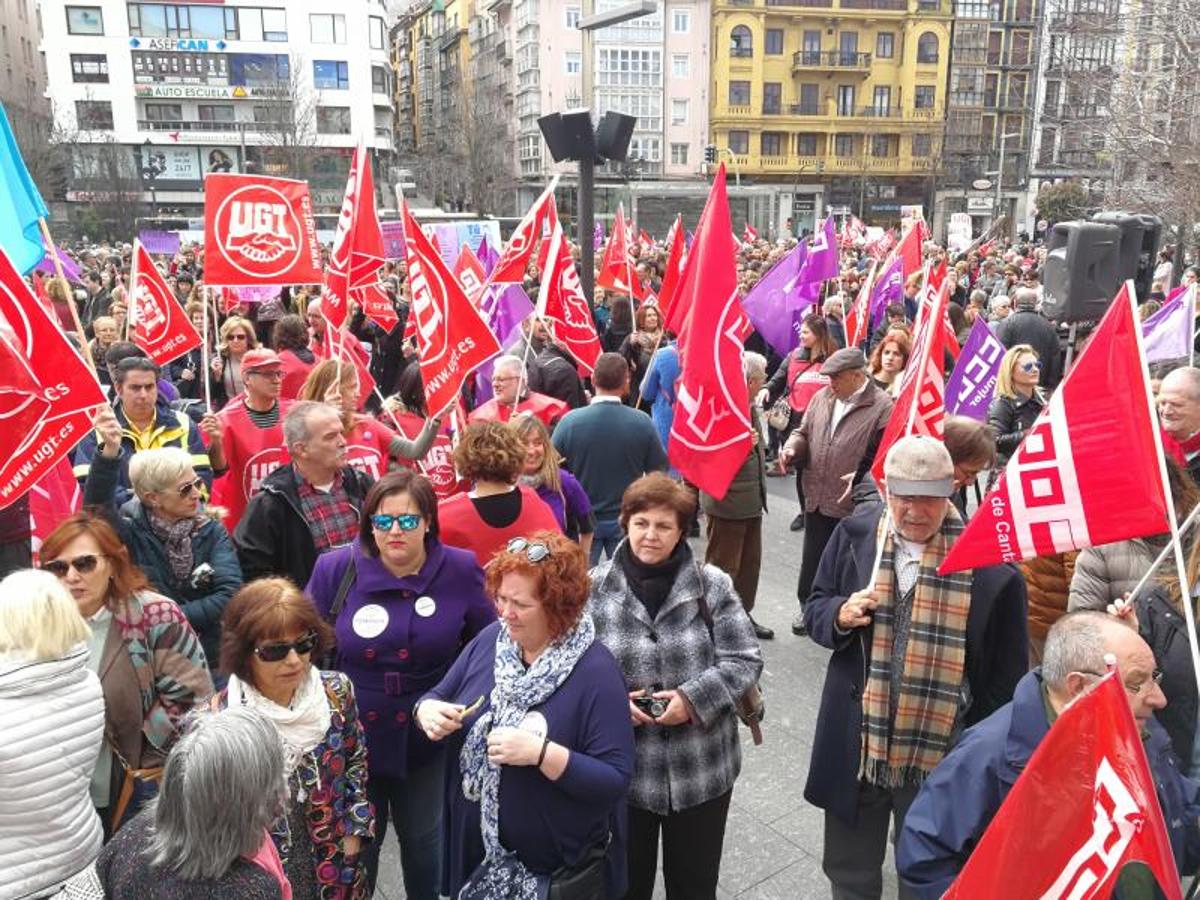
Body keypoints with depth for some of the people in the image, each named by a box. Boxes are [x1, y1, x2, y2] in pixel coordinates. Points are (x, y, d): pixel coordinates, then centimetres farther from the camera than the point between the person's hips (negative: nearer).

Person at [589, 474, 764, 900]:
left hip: (701, 769, 0)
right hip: (621, 770, 0)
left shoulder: (712, 585, -6)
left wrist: (694, 698, -19)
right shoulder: (594, 588, -5)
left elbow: (745, 660, -6)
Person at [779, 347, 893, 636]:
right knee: (812, 558, 19)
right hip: (817, 497, 6)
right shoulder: (822, 396, 6)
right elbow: (804, 432, 16)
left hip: (854, 503, -5)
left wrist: (863, 478, -26)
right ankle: (808, 606, 38)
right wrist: (792, 448, -4)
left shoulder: (882, 406, -13)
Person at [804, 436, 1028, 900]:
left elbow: (1006, 672, -6)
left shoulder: (988, 560, -15)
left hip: (940, 753, -2)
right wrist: (841, 615, -17)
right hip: (854, 743, 3)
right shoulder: (855, 534, -6)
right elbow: (816, 609, 6)